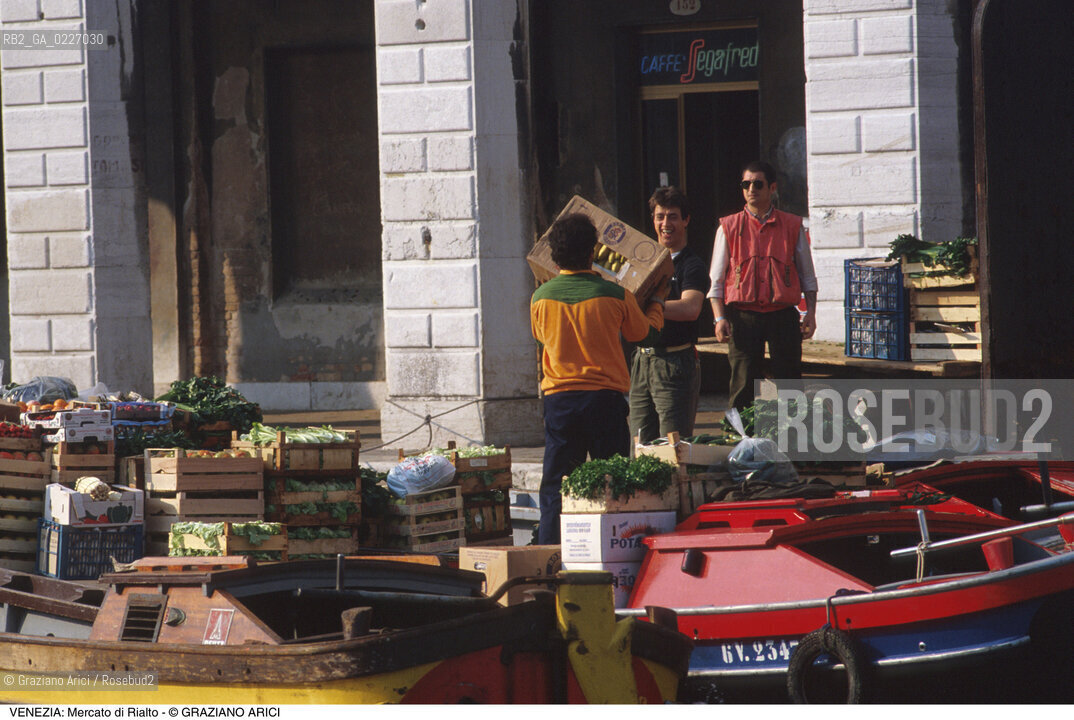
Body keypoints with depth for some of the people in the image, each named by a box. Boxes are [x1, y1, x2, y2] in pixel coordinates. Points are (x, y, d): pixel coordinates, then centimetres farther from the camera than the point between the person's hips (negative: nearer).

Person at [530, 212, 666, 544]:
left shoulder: (541, 297, -3)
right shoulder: (615, 295, -8)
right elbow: (641, 331, 11)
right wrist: (657, 302, 31)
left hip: (558, 400, 2)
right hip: (605, 396, -2)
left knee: (555, 485, 5)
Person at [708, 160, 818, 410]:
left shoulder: (792, 226, 9)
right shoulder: (729, 227, 7)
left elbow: (808, 276, 15)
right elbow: (715, 279, 7)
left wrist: (810, 312, 4)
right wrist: (719, 318, -4)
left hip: (783, 315, 1)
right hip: (743, 315, -1)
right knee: (743, 385, -4)